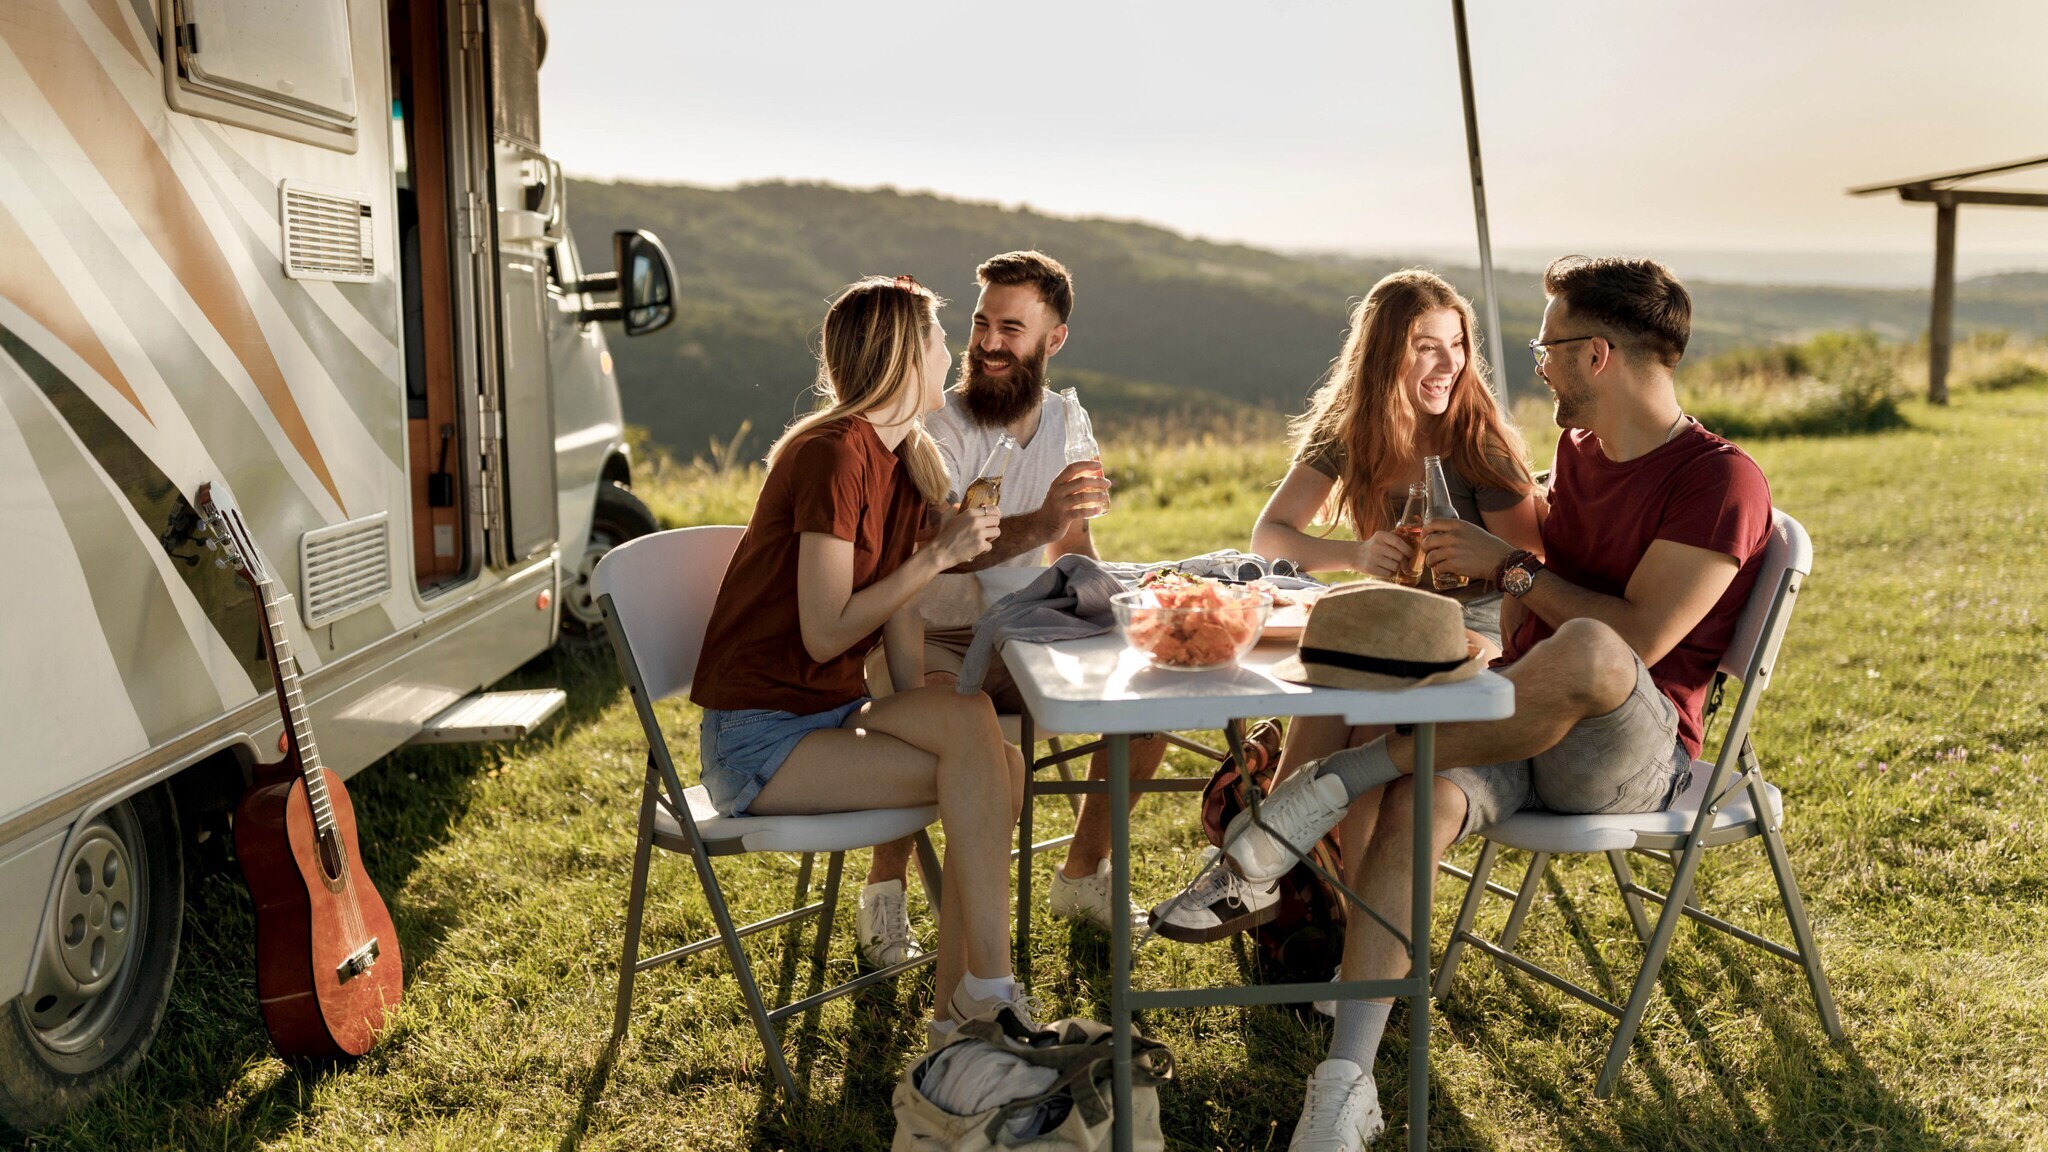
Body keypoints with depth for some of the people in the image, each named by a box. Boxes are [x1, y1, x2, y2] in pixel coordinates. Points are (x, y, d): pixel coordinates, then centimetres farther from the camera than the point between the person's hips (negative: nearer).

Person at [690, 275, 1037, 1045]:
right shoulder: (835, 454, -18)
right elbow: (825, 634, -21)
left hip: (830, 716, 8)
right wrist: (937, 555, -18)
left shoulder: (905, 459, 11)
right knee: (972, 725, -24)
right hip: (760, 741, -8)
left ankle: (955, 1015, -6)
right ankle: (988, 999, -15)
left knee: (1001, 767, -14)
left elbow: (900, 633, 8)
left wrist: (926, 721, -6)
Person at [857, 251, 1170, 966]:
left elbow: (1072, 547, 17)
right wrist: (1037, 524, -47)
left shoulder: (1063, 422, 5)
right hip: (924, 641, -6)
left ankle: (1082, 875, 8)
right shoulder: (939, 427, -17)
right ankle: (884, 890, -13)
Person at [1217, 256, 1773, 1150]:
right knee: (1417, 799, -27)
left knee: (1588, 653, -41)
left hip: (1630, 751, -6)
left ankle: (1339, 779, -29)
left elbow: (1635, 639, -17)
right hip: (1528, 729, 6)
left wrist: (1510, 566, -9)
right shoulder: (1579, 451, 17)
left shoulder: (1721, 481, -8)